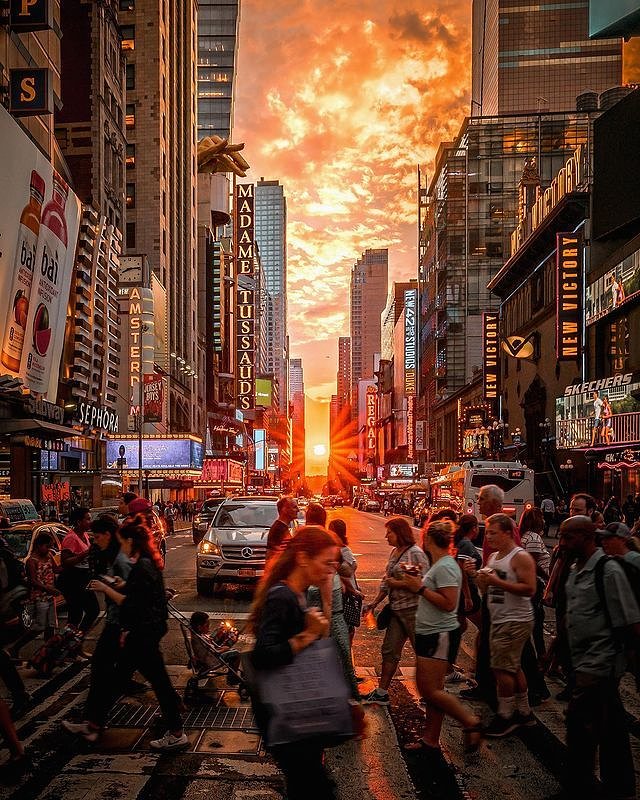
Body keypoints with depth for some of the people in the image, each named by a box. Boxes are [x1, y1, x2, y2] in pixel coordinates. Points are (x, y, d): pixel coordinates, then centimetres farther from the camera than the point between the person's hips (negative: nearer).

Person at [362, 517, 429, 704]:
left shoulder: (415, 553, -14)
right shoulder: (394, 553, 12)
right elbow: (386, 581, 19)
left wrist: (397, 583, -15)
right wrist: (374, 602, 14)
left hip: (413, 610, -9)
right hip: (397, 610, 9)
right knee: (389, 650, 12)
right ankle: (382, 693, 20)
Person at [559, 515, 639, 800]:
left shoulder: (608, 571, -16)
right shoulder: (576, 571, 9)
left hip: (598, 663, -8)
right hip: (584, 662, 8)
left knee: (579, 724, -4)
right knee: (611, 728, 15)